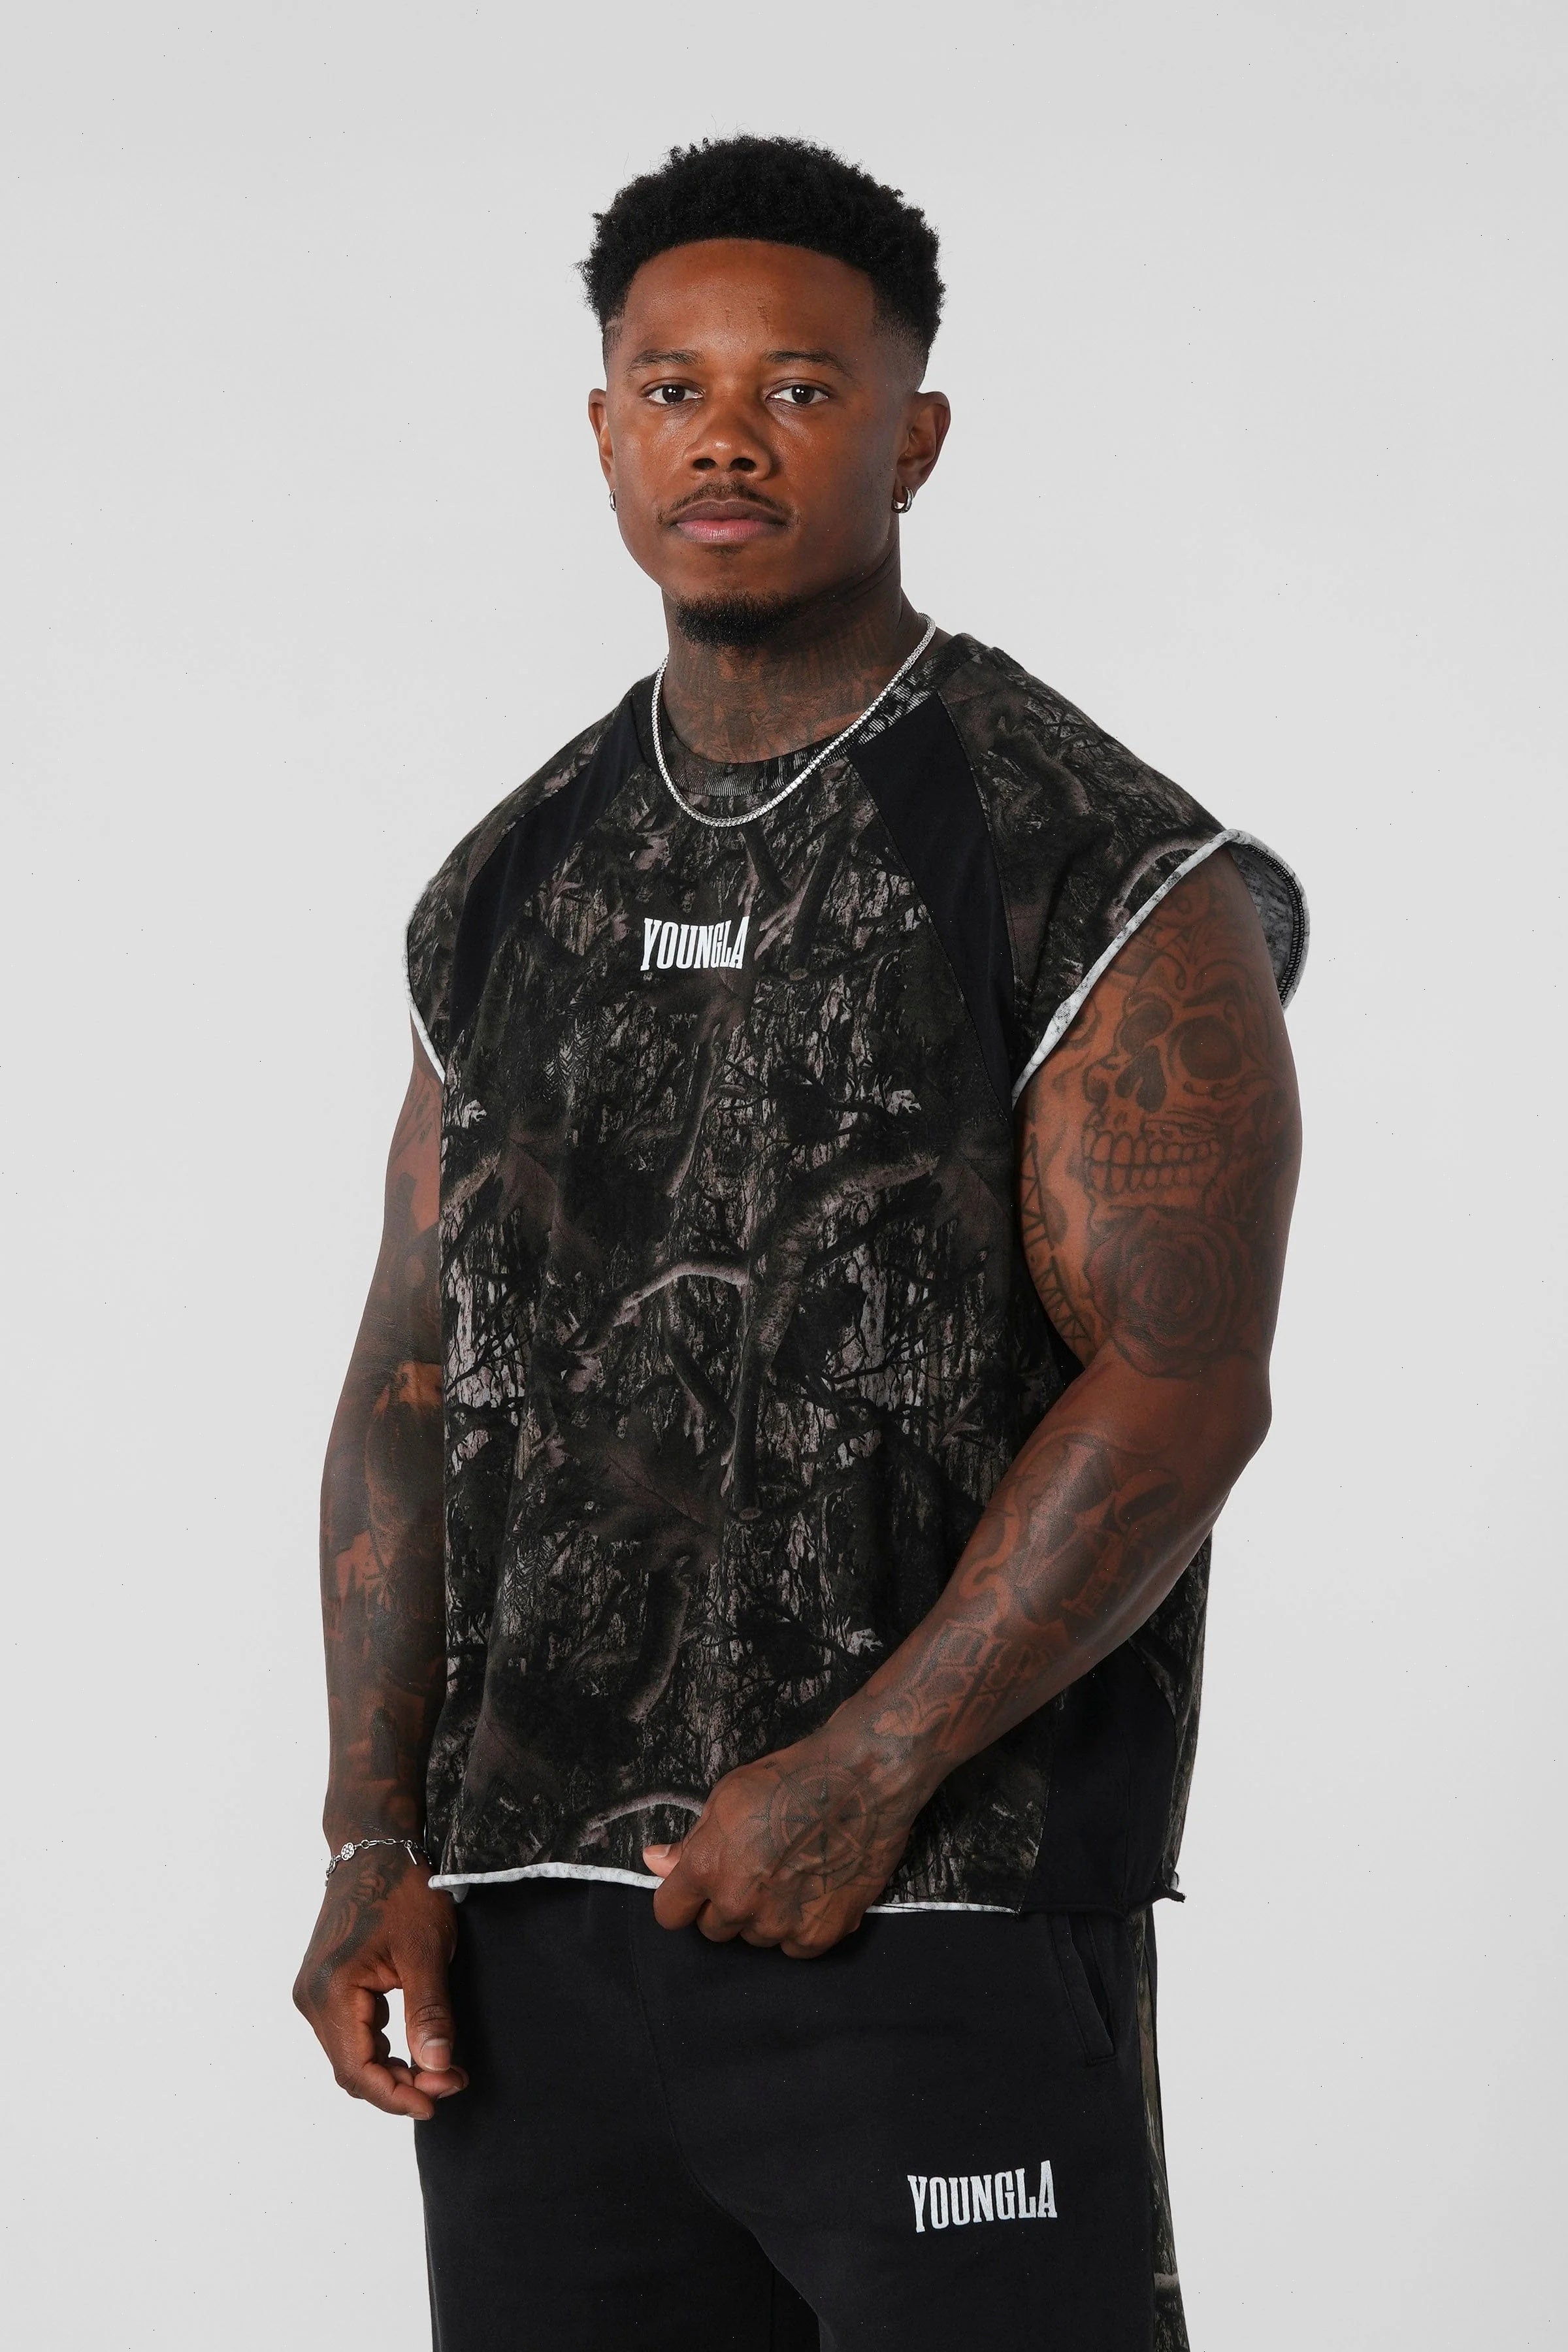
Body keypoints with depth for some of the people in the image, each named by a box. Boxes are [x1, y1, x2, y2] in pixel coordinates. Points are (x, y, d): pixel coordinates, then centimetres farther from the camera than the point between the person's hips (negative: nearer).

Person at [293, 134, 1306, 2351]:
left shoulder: (1101, 877, -5)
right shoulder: (513, 892, 13)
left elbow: (1181, 1390, -12)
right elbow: (417, 1375, 13)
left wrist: (861, 1782, -16)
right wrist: (377, 1845, 3)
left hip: (941, 1926, -5)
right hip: (536, 1930, 5)